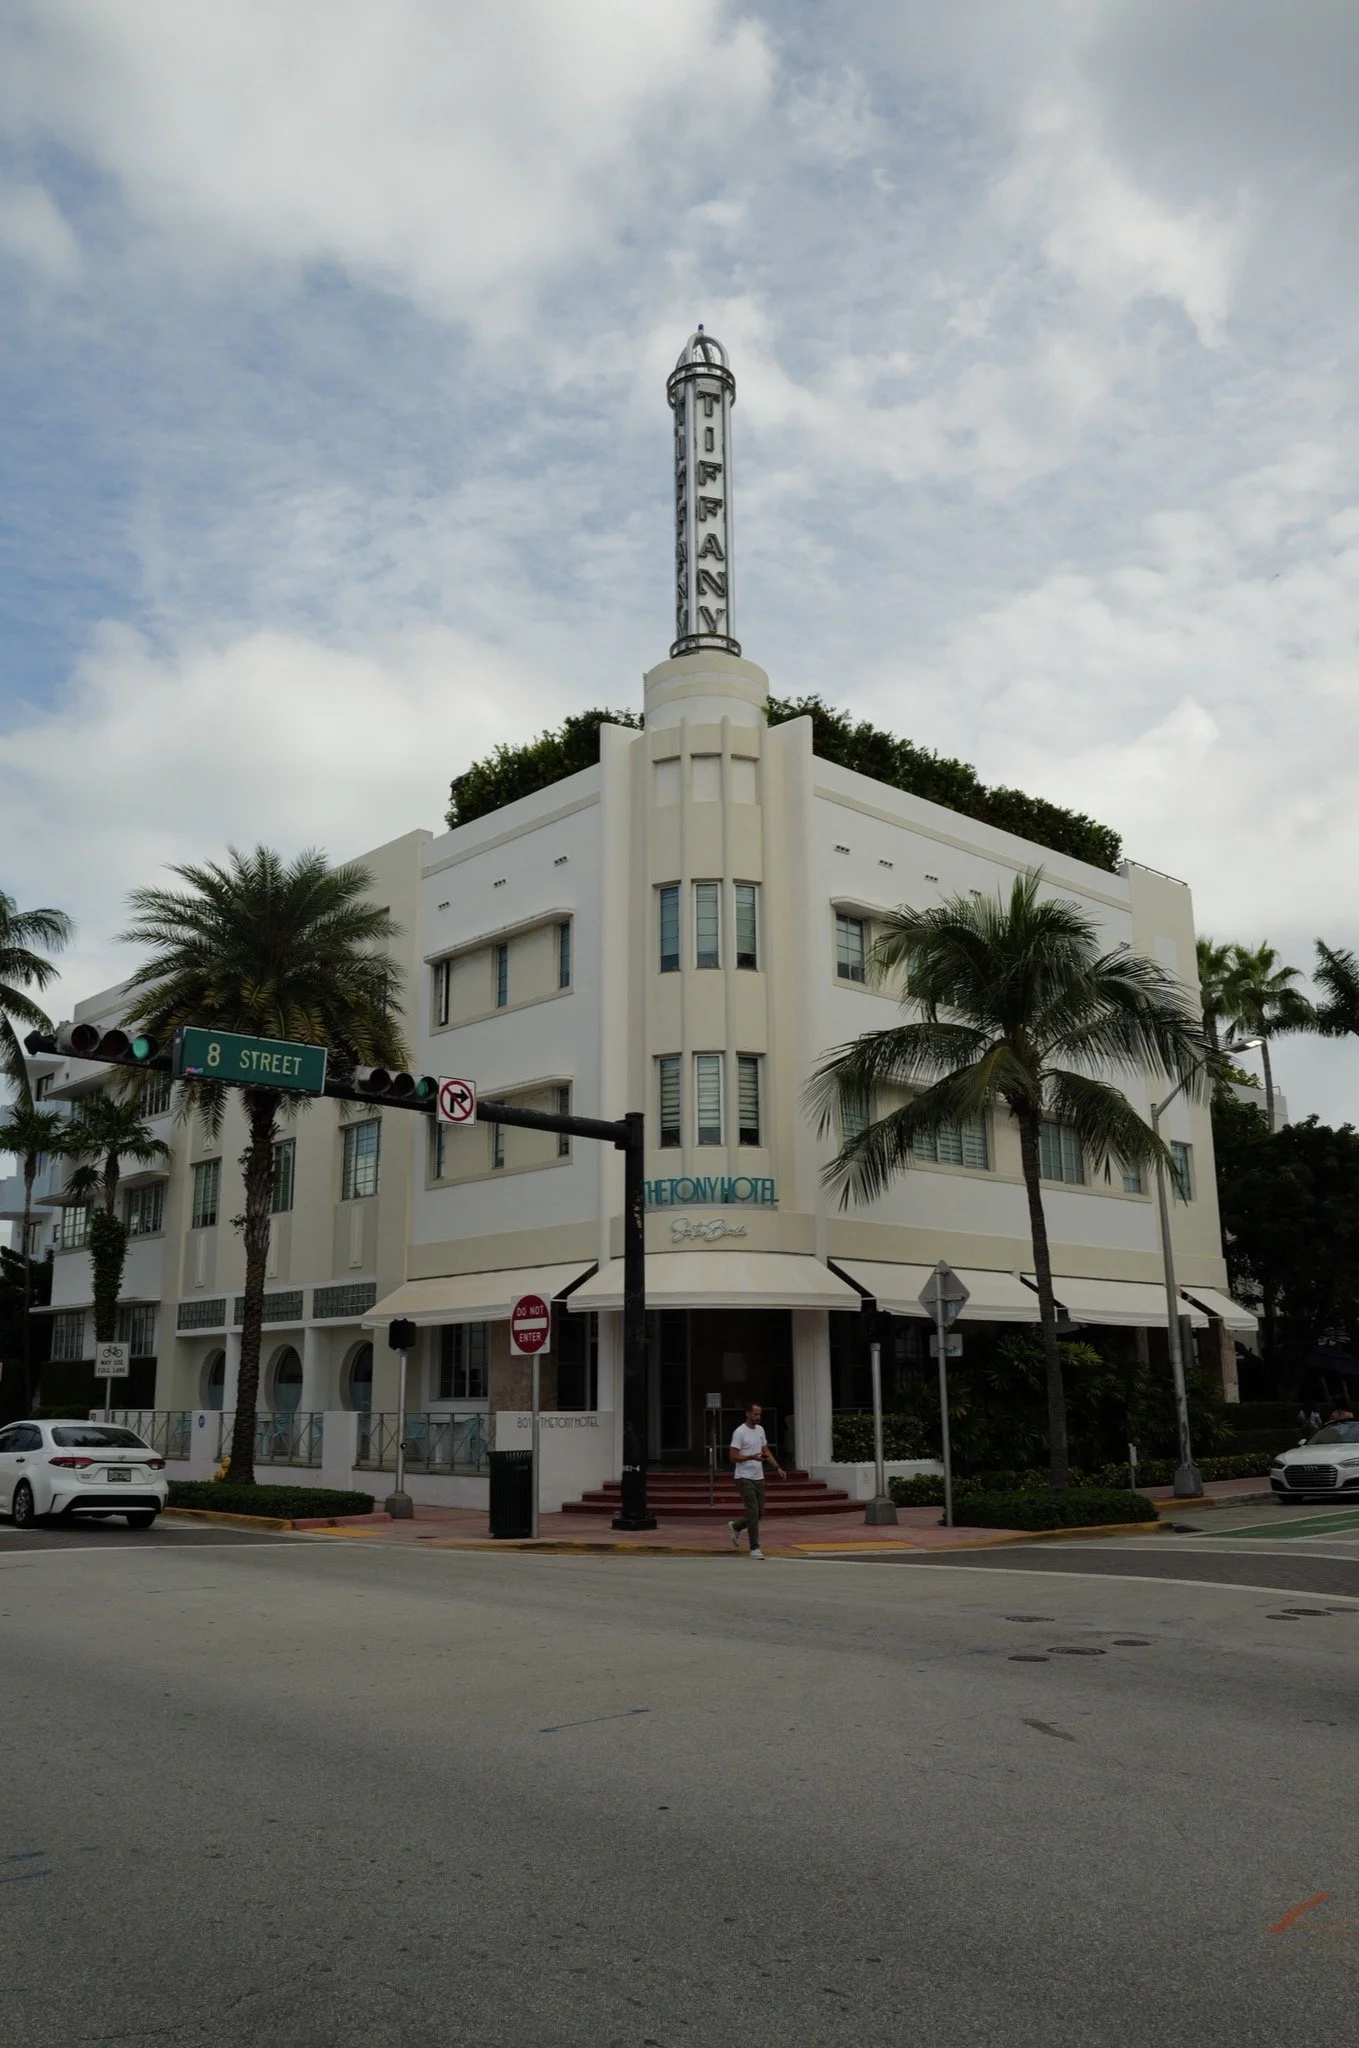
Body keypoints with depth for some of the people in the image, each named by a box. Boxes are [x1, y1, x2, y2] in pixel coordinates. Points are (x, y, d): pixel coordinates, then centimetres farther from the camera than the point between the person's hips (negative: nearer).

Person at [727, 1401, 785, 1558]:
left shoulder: (760, 1430, 11)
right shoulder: (739, 1432, -14)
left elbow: (766, 1451, 18)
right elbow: (733, 1456, -17)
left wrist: (778, 1467, 8)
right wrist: (752, 1457, -29)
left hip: (758, 1477, 8)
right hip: (744, 1478, -8)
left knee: (759, 1512, 10)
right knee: (753, 1511, -10)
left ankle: (735, 1527, 34)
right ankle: (754, 1548, -1)